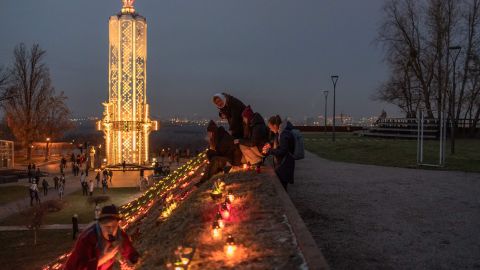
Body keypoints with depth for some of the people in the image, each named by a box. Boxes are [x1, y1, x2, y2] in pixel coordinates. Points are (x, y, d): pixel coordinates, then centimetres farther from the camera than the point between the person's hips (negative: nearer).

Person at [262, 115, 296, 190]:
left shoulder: (284, 134, -21)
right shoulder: (280, 132, 10)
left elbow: (282, 151, -23)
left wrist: (269, 151, -17)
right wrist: (271, 147, 9)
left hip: (284, 165, -10)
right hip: (281, 163, 10)